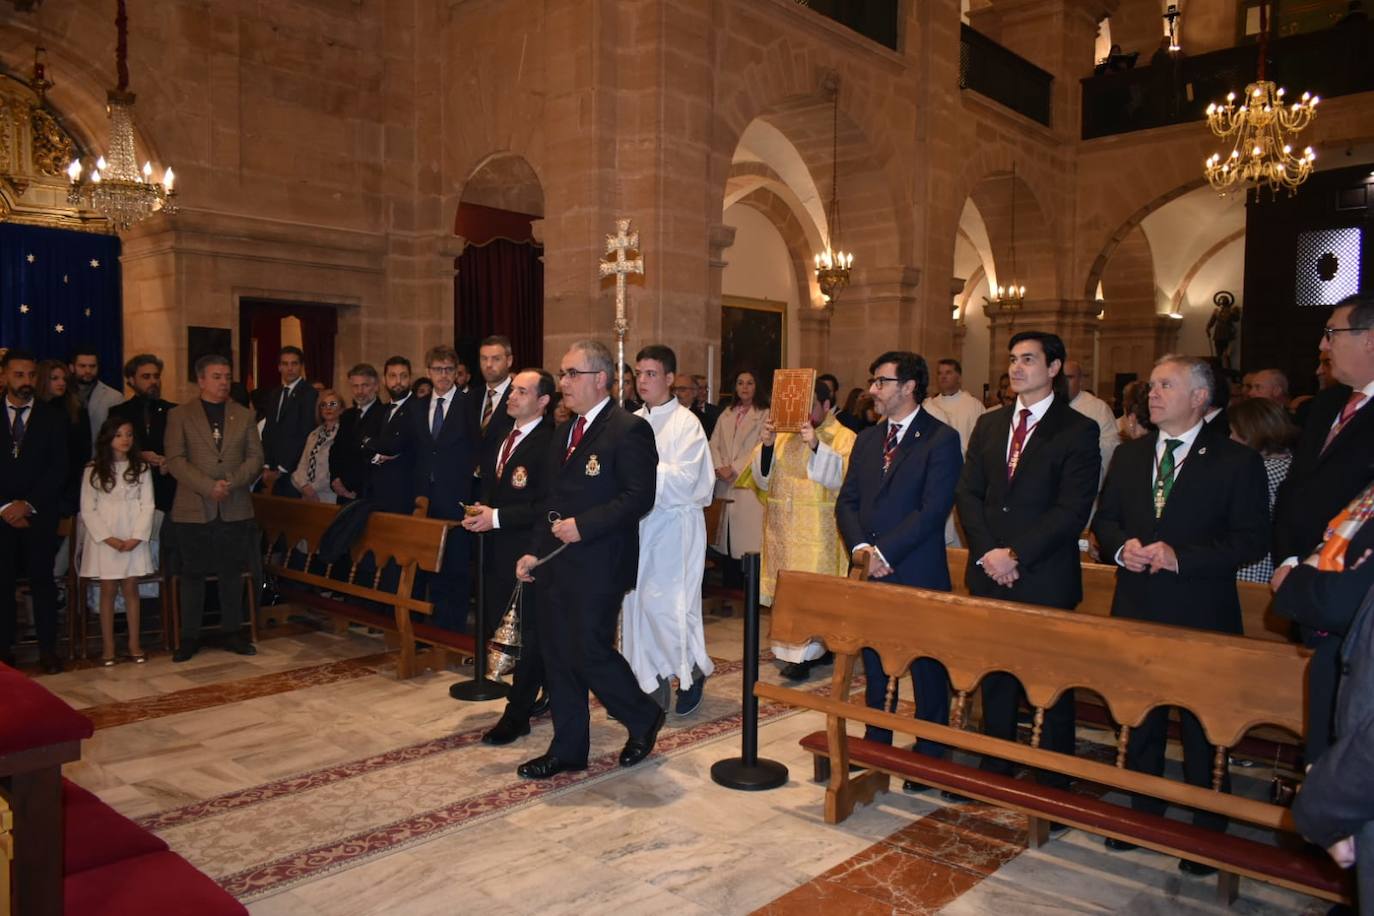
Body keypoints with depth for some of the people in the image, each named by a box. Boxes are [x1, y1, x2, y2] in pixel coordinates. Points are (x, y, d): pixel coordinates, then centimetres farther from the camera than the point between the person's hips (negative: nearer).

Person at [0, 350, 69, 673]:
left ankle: (48, 650, 5)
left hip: (39, 515, -1)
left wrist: (27, 504, -8)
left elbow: (58, 470, 0)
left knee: (42, 582, 1)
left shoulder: (53, 418, 6)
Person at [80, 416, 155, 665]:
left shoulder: (141, 468, 3)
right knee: (107, 591, 3)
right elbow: (87, 509, -2)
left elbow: (147, 505, 0)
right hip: (103, 540, -1)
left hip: (134, 540, 1)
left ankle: (134, 644, 10)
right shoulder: (93, 471, 0)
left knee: (131, 589, 5)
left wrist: (137, 537, -10)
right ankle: (108, 646, 8)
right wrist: (108, 538, -11)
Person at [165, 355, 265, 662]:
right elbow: (175, 460, -4)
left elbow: (255, 457, 5)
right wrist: (209, 487, -15)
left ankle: (232, 633, 17)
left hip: (235, 510, 2)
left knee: (232, 574, 7)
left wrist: (232, 482, -12)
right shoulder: (179, 415, 4)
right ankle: (189, 637, 14)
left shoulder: (244, 415, 12)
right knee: (192, 576, 4)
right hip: (194, 510, -2)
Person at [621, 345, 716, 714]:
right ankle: (652, 684, 20)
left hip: (674, 523, -6)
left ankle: (693, 670, 18)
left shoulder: (686, 423, -7)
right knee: (637, 603, 7)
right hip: (638, 522, 6)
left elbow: (683, 479, -17)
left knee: (665, 604, -7)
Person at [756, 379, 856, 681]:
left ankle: (804, 654, 1)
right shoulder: (783, 435, 10)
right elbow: (762, 479, 6)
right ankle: (790, 645, 22)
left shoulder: (843, 438, -3)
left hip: (817, 529, -5)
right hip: (782, 527, 5)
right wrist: (766, 445, -10)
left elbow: (844, 476, -18)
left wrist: (816, 446, -27)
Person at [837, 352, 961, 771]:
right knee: (875, 667, 16)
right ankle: (876, 747, 31)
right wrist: (861, 547, -8)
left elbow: (933, 510, -16)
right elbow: (846, 501, 10)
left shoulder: (941, 439, -8)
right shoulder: (866, 440, 13)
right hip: (870, 574, 6)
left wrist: (884, 552, -17)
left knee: (927, 671, 6)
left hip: (918, 576, -6)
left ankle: (929, 759, 20)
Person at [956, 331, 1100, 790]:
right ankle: (995, 773, 29)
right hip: (989, 575, 5)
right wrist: (989, 553, -7)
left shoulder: (1078, 431, -5)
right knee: (995, 680, 14)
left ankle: (1053, 786, 20)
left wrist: (1016, 556, -16)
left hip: (1046, 579, -5)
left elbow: (1072, 511, -13)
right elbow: (968, 494, 7)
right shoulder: (989, 424, 11)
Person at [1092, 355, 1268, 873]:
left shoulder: (1236, 462, -6)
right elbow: (1104, 518, 12)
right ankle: (1144, 814, 33)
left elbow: (1250, 539, -11)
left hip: (1201, 617, -5)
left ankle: (1207, 834, 21)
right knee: (1139, 719, 17)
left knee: (1204, 731, 6)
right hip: (1136, 611, 5)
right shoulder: (1130, 455, 9)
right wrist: (1121, 547, -9)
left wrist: (1181, 556, -21)